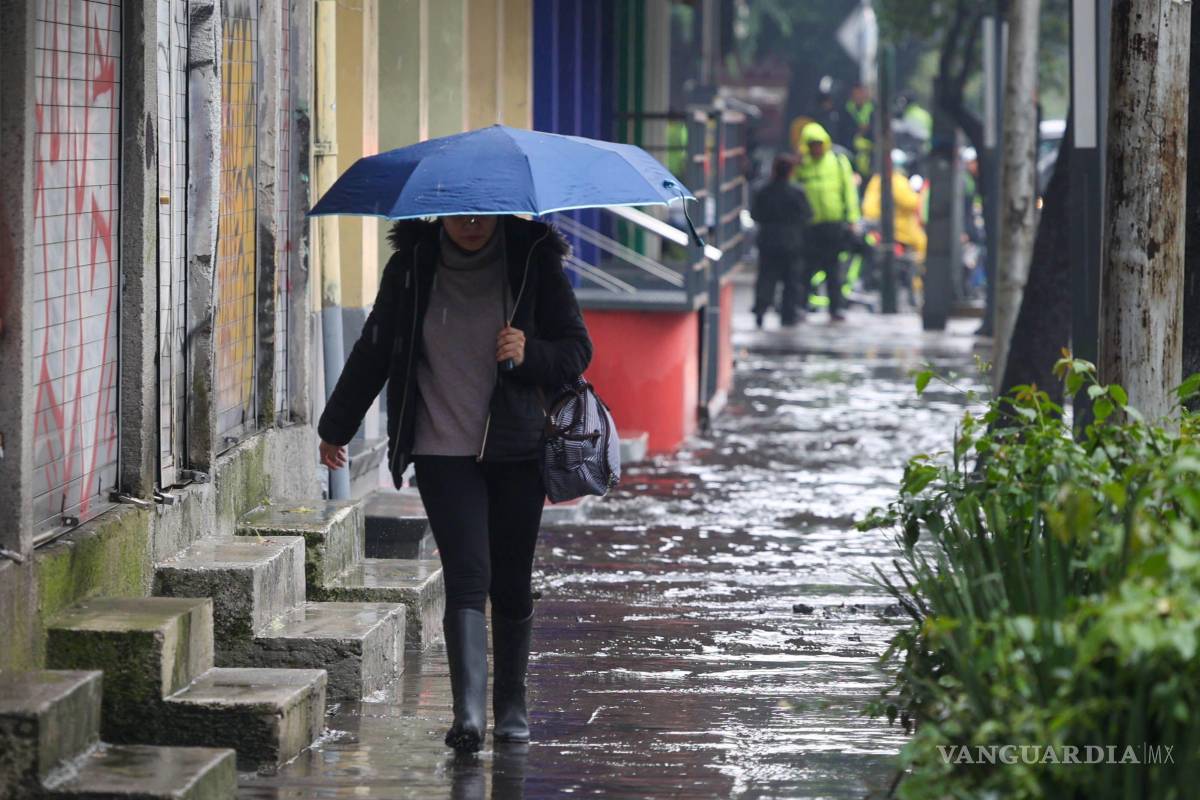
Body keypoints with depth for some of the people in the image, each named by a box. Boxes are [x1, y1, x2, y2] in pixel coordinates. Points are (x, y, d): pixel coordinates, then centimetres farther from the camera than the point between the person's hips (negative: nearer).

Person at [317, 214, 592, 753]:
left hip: (517, 451, 1)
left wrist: (531, 356, -17)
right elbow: (373, 351, 13)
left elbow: (577, 349, 4)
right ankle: (468, 713, -23)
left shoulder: (533, 261, 0)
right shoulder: (412, 268, 2)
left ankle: (512, 708, 23)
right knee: (467, 576, -15)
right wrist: (335, 427, 21)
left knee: (511, 585, 6)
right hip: (442, 451, -1)